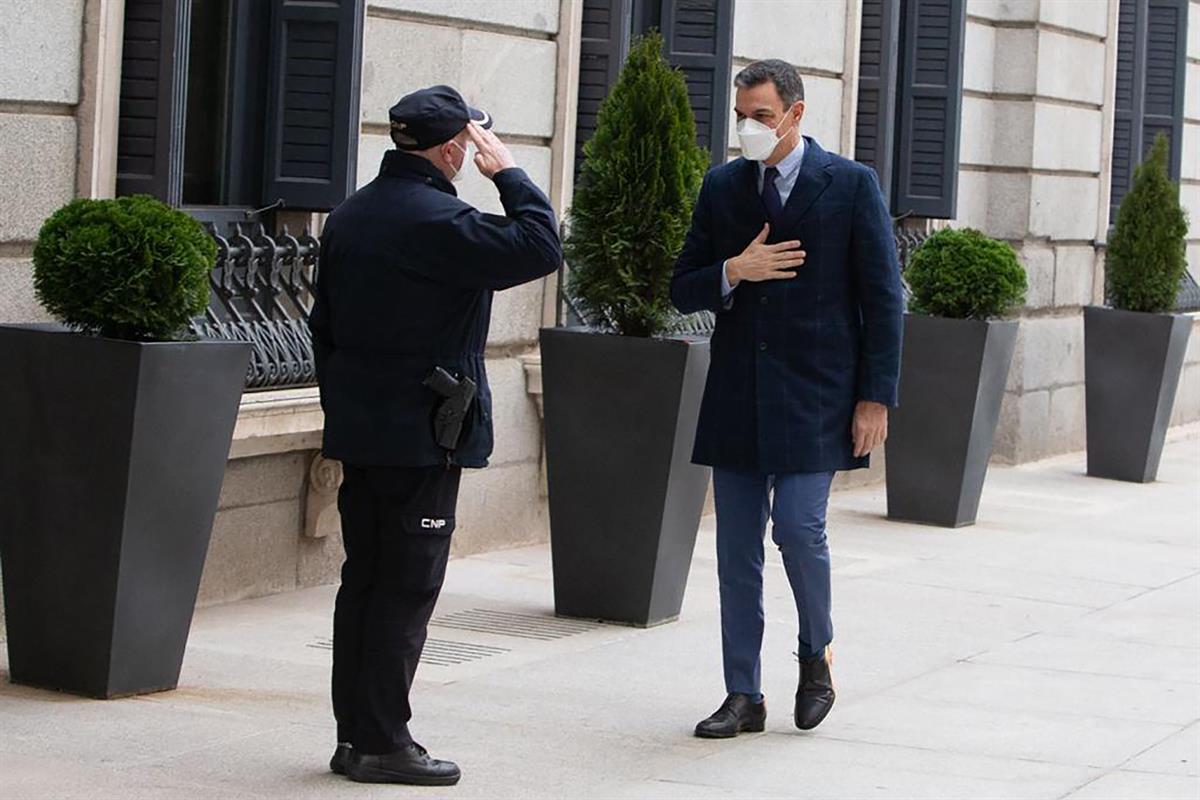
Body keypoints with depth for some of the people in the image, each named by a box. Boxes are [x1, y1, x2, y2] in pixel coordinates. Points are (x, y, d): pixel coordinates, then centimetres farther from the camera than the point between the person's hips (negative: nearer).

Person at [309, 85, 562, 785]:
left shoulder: (349, 216, 11)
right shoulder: (437, 222, -17)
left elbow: (325, 325, 17)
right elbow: (541, 247, -20)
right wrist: (507, 171, -8)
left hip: (360, 432, 9)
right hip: (423, 436, -9)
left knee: (364, 581, 12)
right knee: (407, 589, -4)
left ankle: (355, 733, 16)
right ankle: (383, 742, -1)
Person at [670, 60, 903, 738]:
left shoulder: (851, 185, -2)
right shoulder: (722, 187, 9)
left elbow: (883, 299, -3)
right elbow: (684, 290, 11)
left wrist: (876, 398, -8)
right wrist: (734, 272, -11)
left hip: (815, 395, -4)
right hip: (737, 397, 4)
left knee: (799, 529, -12)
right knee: (738, 548, 4)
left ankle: (818, 653, 16)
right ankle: (744, 696, 12)